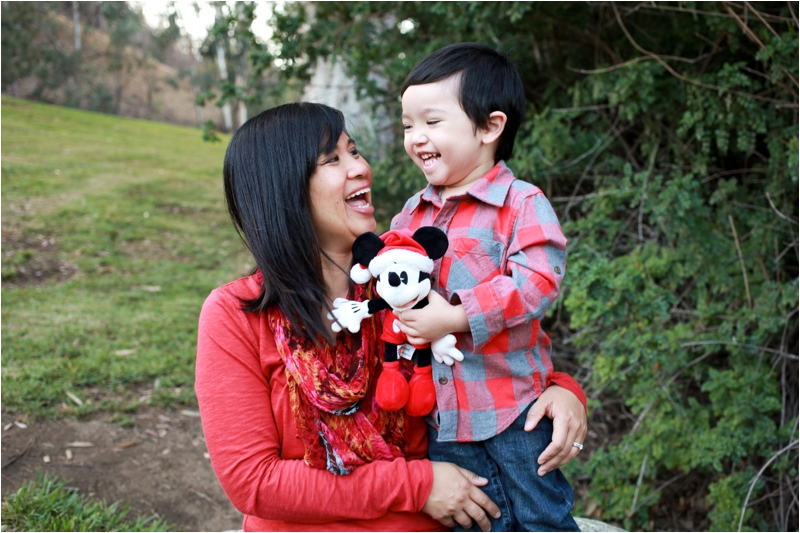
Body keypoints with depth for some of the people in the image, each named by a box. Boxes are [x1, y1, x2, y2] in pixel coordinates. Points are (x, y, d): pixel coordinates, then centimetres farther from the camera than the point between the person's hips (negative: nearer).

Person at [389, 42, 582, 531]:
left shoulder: (523, 203, -12)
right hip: (440, 414, 5)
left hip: (513, 411, -5)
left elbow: (538, 281, -22)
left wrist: (456, 317, -26)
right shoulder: (412, 214, 8)